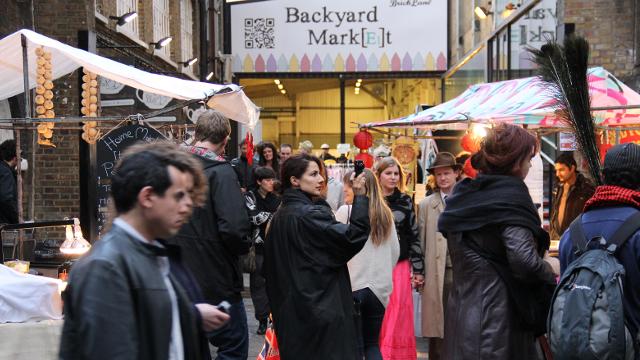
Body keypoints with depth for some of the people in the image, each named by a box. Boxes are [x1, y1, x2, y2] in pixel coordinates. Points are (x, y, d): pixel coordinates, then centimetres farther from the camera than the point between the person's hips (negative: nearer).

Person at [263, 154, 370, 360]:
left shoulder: (280, 216, 10)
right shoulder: (310, 214, -16)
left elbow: (270, 269, 16)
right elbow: (353, 237, -22)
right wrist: (360, 196, -15)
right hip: (321, 308, -9)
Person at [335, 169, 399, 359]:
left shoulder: (345, 211, -9)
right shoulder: (385, 214, 5)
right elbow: (395, 251, 11)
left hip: (352, 285, -4)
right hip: (379, 287, 4)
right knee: (372, 343, 15)